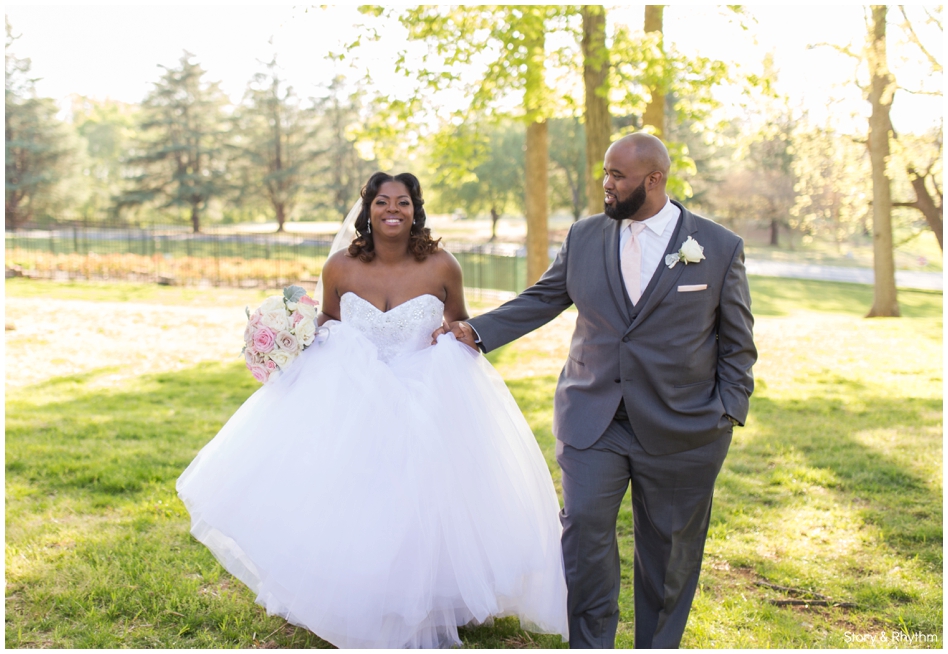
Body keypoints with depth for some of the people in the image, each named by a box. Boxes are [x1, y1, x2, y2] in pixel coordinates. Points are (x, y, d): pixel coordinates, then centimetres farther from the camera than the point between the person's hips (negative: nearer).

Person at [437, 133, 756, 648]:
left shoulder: (720, 247, -2)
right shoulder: (584, 237, 5)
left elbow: (736, 344, 3)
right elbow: (541, 299, 12)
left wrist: (728, 413, -4)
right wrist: (478, 331, 2)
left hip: (678, 428, -1)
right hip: (593, 419, 2)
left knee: (669, 549, 10)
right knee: (584, 525, -6)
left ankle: (657, 645, 29)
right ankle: (590, 644, 12)